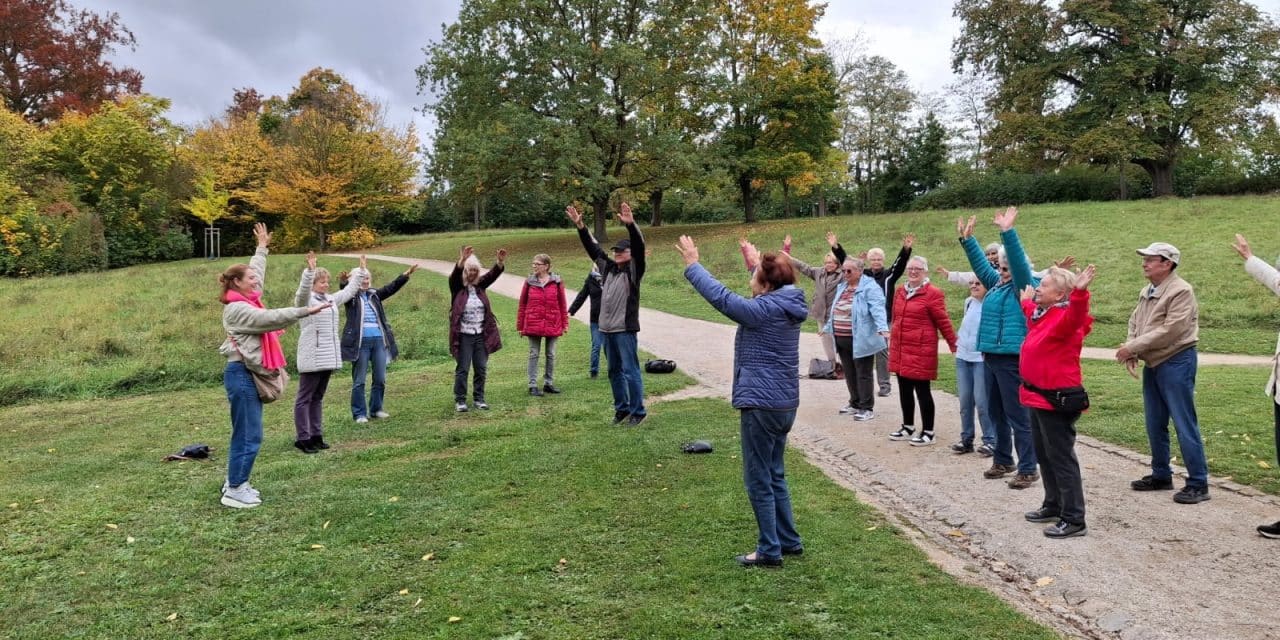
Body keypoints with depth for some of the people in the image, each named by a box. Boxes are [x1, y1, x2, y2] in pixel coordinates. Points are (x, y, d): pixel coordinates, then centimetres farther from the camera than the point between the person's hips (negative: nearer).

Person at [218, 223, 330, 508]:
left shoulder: (246, 301, 12)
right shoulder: (237, 309, -14)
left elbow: (255, 272, 28)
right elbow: (271, 318, -24)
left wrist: (262, 247, 37)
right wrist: (306, 310, -26)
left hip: (249, 374, 10)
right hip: (241, 374, -10)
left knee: (245, 433, 15)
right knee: (249, 435, -6)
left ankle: (234, 482, 23)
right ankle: (234, 491, 1)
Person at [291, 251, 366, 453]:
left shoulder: (330, 299, 16)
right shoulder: (305, 300, -6)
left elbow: (349, 290, 28)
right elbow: (304, 289, -28)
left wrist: (361, 271, 32)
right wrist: (310, 270, -43)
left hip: (329, 357, 8)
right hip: (312, 357, -8)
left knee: (318, 398, 13)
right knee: (304, 398, -2)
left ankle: (316, 435, 18)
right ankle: (302, 438, 1)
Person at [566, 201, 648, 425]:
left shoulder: (634, 269, -4)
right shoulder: (607, 267, 12)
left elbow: (639, 247, -19)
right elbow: (592, 247, 17)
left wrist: (630, 225, -33)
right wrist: (580, 226, 10)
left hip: (625, 329, -7)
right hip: (606, 328, 7)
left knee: (630, 370, -4)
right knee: (614, 371, 14)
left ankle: (638, 411, 4)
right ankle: (622, 408, 25)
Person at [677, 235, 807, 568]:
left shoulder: (763, 310, -18)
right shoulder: (788, 305, 5)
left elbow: (720, 296, -13)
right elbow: (769, 291, 28)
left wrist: (692, 263, -3)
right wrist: (757, 264, 39)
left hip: (761, 406, -9)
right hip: (785, 404, 9)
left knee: (759, 480, 2)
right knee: (775, 475, 20)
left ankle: (770, 551, 10)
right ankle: (789, 541, 29)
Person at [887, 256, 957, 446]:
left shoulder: (933, 293, -9)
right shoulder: (900, 291, 12)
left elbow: (943, 322, -8)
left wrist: (954, 346, -6)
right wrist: (893, 342, 23)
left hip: (921, 351, -7)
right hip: (900, 350, 7)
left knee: (922, 390, -1)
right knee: (904, 389, 15)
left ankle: (928, 432, 10)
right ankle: (908, 427, 29)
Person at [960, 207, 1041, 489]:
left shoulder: (1025, 286, -6)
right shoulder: (997, 283, 14)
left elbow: (1020, 262, -21)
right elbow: (981, 265, 24)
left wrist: (1008, 232, -28)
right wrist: (967, 239, 22)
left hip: (1012, 359, -9)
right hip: (990, 357, 9)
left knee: (1018, 415, -4)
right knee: (996, 413, 16)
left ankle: (1028, 469, 3)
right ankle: (1003, 460, 29)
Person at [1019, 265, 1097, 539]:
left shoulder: (1065, 317, -19)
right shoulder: (1043, 315, 11)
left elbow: (1075, 316, -44)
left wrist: (1080, 293, -59)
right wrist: (1027, 302, 45)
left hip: (1056, 399, -10)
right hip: (1039, 396, 10)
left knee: (1061, 458, -5)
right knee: (1044, 456, 19)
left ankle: (1074, 519, 2)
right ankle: (1053, 506, 32)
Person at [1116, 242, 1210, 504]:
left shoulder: (1181, 291, -14)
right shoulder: (1146, 292, 12)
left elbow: (1170, 331, -22)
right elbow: (1134, 323, 12)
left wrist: (1133, 347, -18)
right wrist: (1130, 352, -5)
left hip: (1176, 363, -8)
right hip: (1153, 365, 9)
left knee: (1184, 423, -5)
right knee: (1155, 424, 14)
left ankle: (1198, 483, 2)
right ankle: (1161, 475, 26)